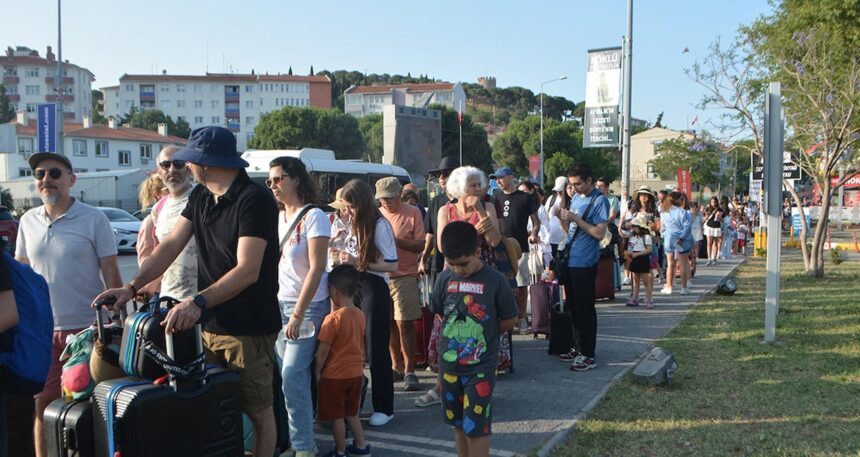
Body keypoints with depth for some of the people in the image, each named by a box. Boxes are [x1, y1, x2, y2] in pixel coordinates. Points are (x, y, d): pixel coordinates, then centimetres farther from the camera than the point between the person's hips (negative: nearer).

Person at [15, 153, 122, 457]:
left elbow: (110, 273, -5)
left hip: (86, 328, -4)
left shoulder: (93, 219, -6)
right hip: (42, 331, 4)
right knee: (43, 407, 9)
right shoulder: (28, 221, 7)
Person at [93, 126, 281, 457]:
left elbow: (248, 270, -27)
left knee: (258, 411, 5)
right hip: (210, 324, 8)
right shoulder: (200, 197, 9)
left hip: (250, 329, -8)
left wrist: (199, 302, -37)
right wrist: (132, 287, -2)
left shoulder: (254, 200, -19)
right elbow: (170, 246, 8)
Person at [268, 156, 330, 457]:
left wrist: (298, 314, -19)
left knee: (292, 376, -10)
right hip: (279, 303, 6)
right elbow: (271, 260, 15)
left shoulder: (313, 217, -11)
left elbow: (317, 268, -16)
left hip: (307, 306, -6)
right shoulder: (277, 217, 9)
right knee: (287, 374, 8)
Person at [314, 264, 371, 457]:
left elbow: (323, 350, -16)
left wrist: (317, 371, -5)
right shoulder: (360, 315, 0)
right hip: (356, 373, 7)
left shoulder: (333, 318, -20)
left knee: (336, 416, 8)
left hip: (334, 376, -7)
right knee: (351, 413, 22)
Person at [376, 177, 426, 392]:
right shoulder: (377, 215, 11)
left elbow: (420, 245, -7)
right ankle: (396, 366, 23)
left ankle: (409, 371, -2)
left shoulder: (412, 213, -2)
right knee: (388, 323, 10)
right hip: (381, 275, 5)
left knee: (404, 324, -7)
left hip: (404, 276, -5)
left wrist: (395, 240, -18)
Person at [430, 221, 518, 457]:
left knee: (477, 426, -2)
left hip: (481, 366, -4)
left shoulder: (495, 280, -14)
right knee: (459, 423, 16)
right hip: (449, 363, 4)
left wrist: (485, 336, 4)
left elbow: (509, 320, -4)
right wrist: (459, 334, 6)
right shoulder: (445, 279, -3)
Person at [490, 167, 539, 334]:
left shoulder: (525, 198, 2)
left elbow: (536, 221, 5)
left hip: (519, 247, -3)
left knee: (521, 284, -1)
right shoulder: (496, 198, 13)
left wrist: (534, 234, -14)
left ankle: (521, 319, 8)